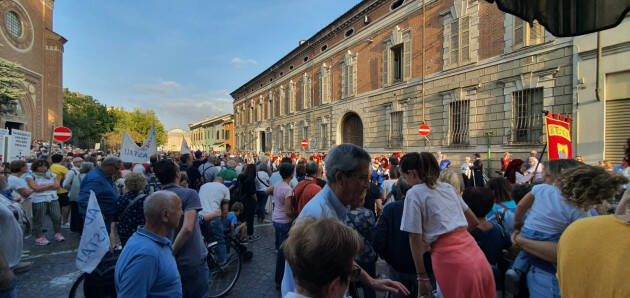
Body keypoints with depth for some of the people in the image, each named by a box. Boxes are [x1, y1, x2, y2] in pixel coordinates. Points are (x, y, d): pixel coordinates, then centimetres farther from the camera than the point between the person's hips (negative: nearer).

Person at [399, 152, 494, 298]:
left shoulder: (414, 194, -5)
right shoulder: (448, 187, 15)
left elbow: (415, 239, -7)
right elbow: (473, 221, 22)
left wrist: (422, 276, -1)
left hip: (450, 260, -7)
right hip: (477, 257, 7)